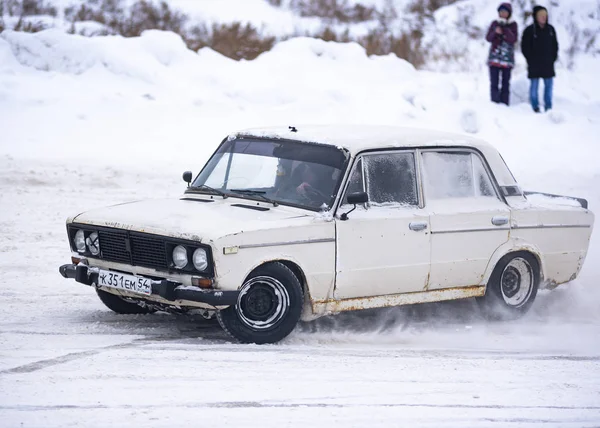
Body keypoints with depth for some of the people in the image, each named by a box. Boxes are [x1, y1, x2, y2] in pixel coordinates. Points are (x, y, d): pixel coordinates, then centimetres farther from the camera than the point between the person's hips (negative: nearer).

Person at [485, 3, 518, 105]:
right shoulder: (495, 23, 8)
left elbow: (513, 39, -9)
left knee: (506, 84, -1)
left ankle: (504, 104, -1)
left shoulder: (513, 25, 3)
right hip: (494, 57, 1)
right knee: (494, 83, -6)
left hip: (507, 58, -1)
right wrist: (495, 32, -17)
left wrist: (504, 29, -20)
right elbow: (488, 38, 2)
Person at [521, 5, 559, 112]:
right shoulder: (530, 30, -7)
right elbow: (525, 47, -4)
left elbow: (555, 45, 15)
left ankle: (548, 108, 11)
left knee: (549, 85, 5)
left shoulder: (550, 29, 6)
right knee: (534, 85, 1)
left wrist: (553, 57, 5)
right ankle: (535, 108, 5)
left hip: (548, 64, 4)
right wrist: (531, 59, -7)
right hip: (535, 65, -4)